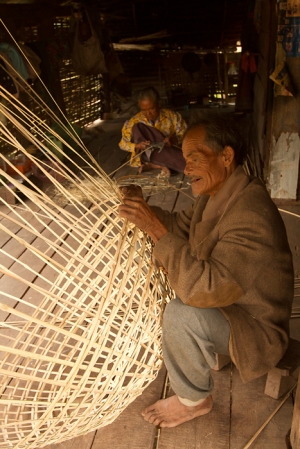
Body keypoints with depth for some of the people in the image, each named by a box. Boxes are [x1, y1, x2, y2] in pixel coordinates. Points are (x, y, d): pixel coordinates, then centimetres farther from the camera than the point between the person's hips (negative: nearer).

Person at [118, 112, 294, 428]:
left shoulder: (252, 215, -35)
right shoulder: (215, 193, -5)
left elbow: (205, 289, -41)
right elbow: (180, 226, 10)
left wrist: (156, 228, -38)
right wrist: (145, 208, -9)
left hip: (256, 327, -9)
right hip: (221, 299, 9)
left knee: (182, 315, -34)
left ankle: (194, 400, -4)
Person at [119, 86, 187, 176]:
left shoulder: (171, 116, -7)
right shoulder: (135, 121, -9)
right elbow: (123, 144, -3)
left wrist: (174, 139, -22)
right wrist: (137, 146, -24)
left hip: (168, 153, -1)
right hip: (148, 154, 1)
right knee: (137, 128, -24)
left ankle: (155, 165, -16)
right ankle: (162, 165, -25)